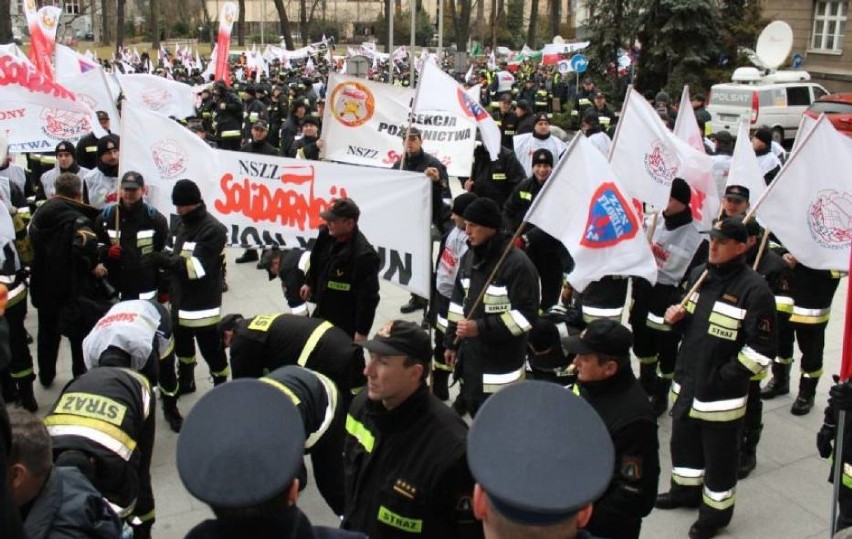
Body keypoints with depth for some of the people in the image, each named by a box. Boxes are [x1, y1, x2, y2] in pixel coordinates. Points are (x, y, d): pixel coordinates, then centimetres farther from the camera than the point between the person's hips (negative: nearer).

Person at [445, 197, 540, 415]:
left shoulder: (517, 264, -19)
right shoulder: (469, 257, 7)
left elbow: (526, 315, -20)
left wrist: (481, 328, -25)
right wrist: (451, 342, 14)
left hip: (501, 362, -8)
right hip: (470, 354, 8)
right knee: (473, 410, 20)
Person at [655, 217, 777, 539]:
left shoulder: (754, 289, -18)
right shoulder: (699, 274, 6)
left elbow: (762, 348, -17)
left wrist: (728, 376, -17)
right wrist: (677, 318, -1)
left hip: (722, 392, -7)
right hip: (686, 382, 7)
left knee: (719, 454, 7)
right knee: (683, 440, 23)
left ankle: (716, 511, 26)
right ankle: (686, 490, 44)